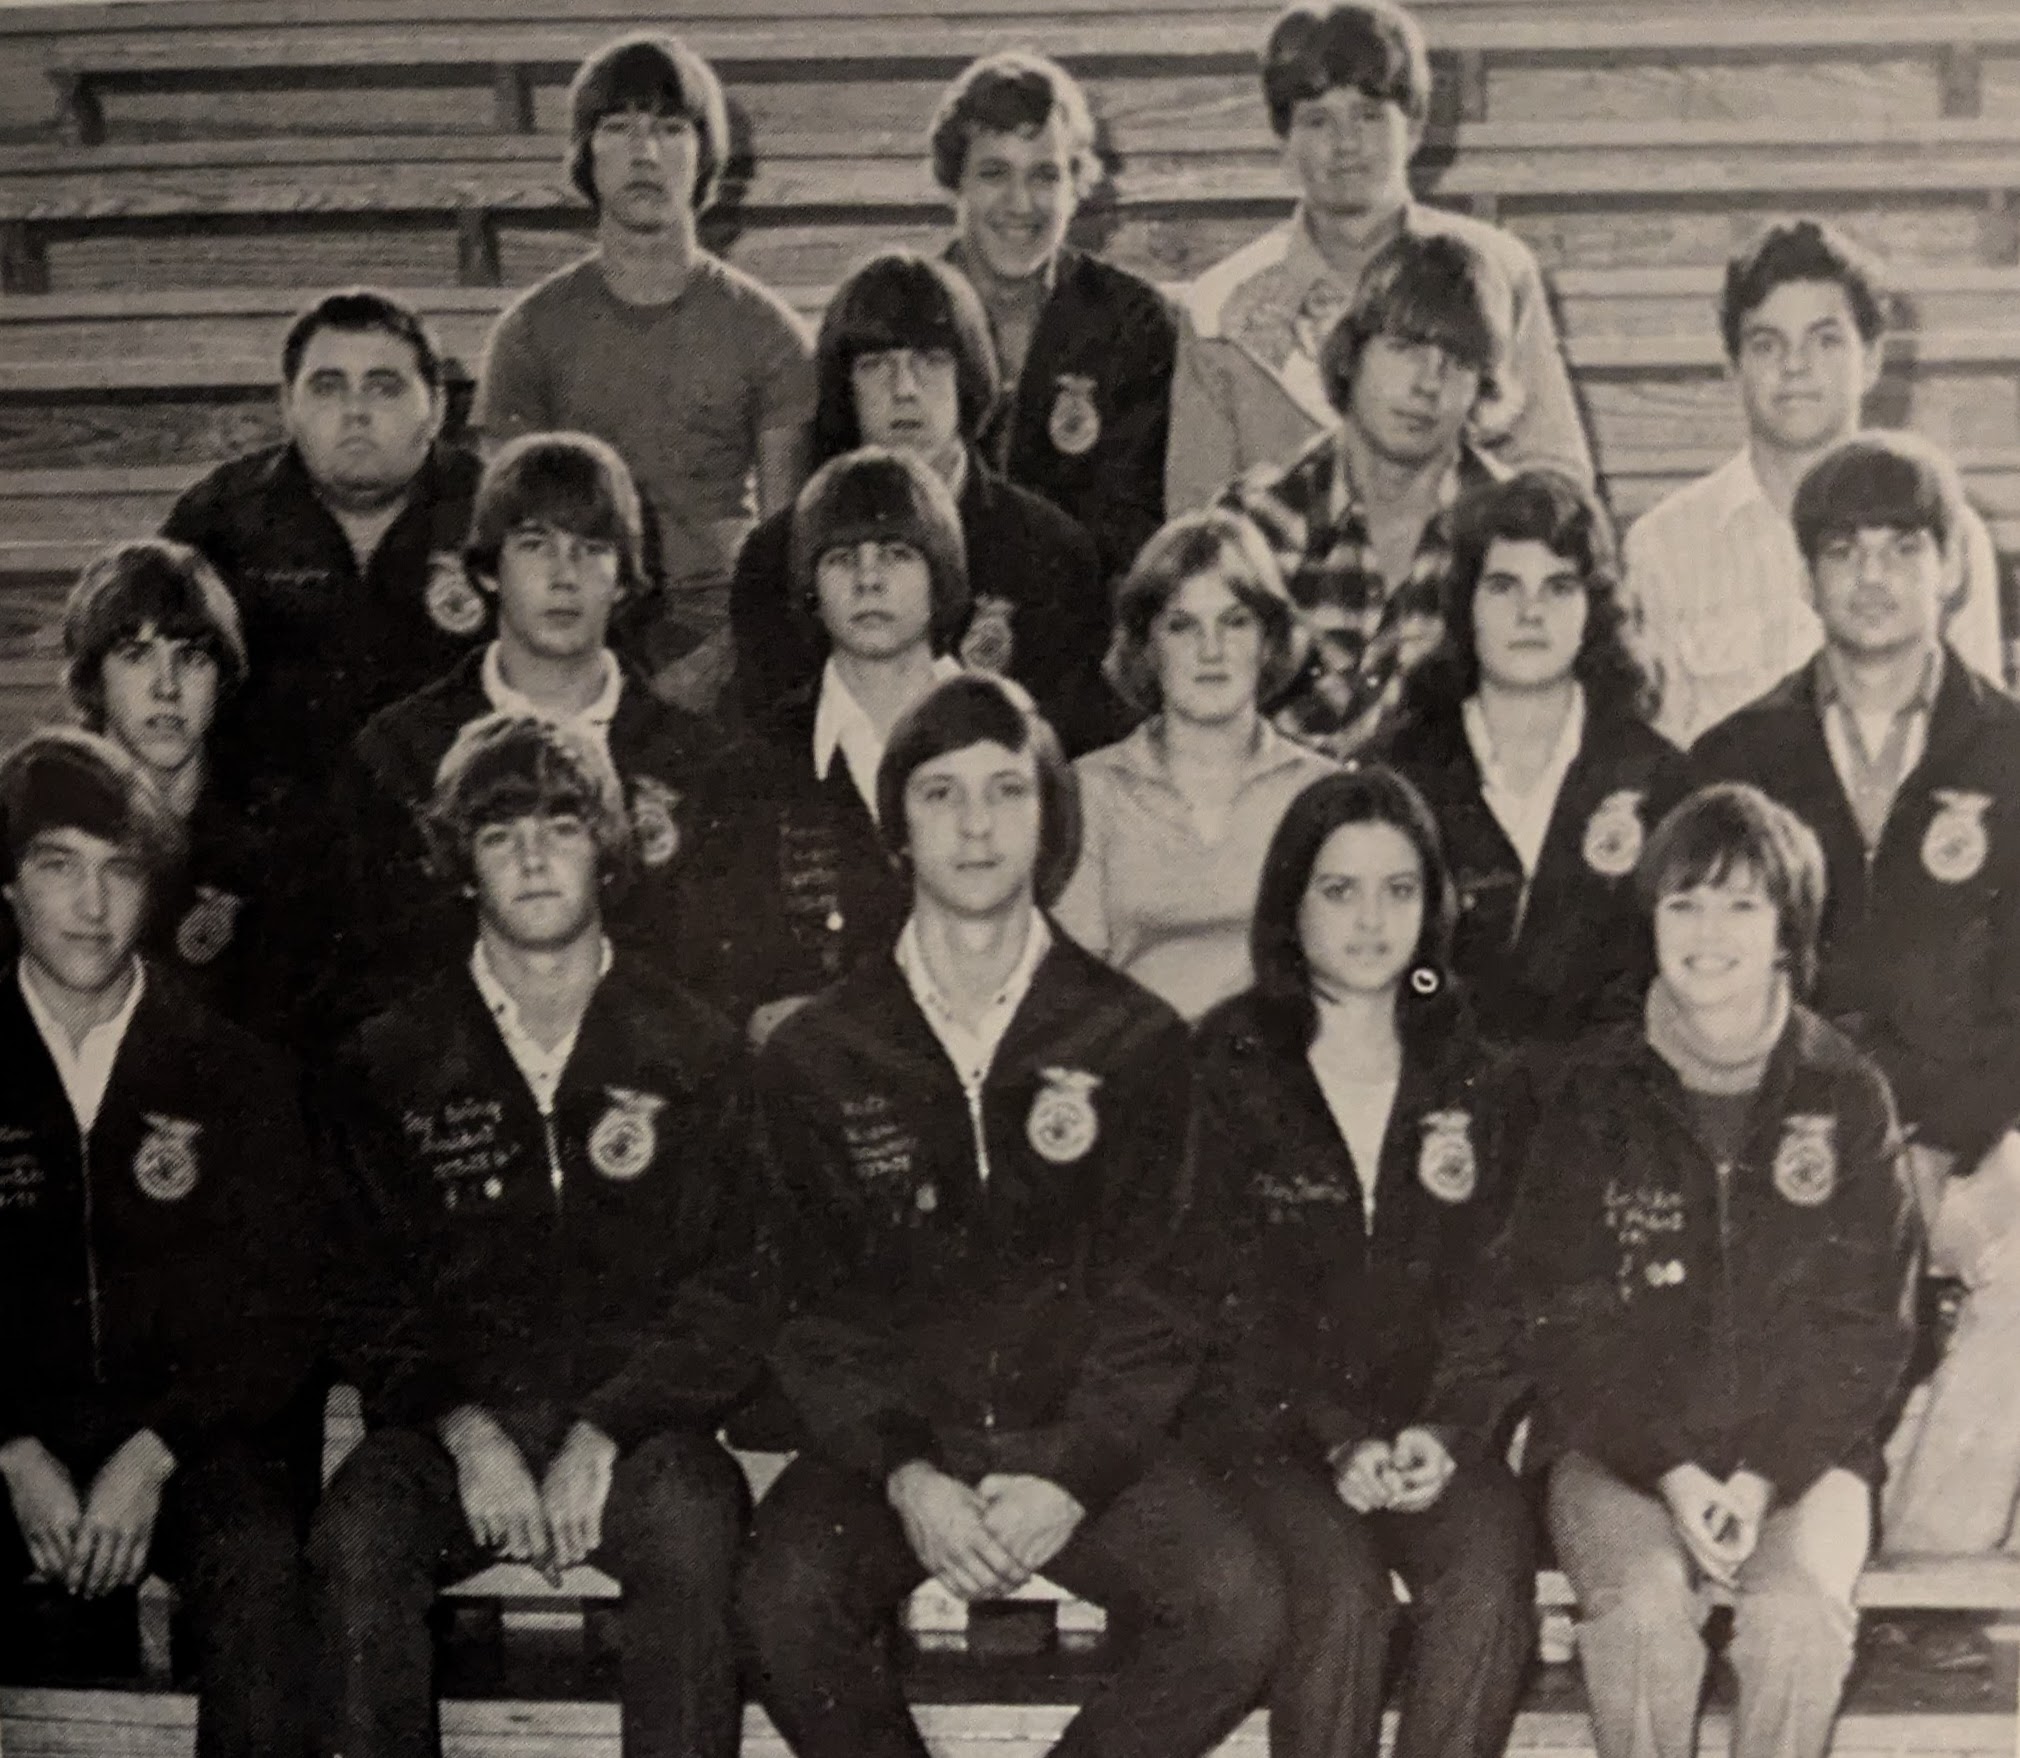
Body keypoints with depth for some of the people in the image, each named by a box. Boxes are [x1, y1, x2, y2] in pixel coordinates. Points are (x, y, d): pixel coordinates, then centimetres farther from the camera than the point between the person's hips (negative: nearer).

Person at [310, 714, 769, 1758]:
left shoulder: (692, 1056, 9)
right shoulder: (388, 1065, 11)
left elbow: (729, 1293, 3)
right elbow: (376, 1296, 7)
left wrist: (602, 1437, -14)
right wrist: (465, 1431, -13)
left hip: (638, 1422, 0)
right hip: (451, 1416, 1)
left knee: (691, 1525, -34)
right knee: (360, 1535, -31)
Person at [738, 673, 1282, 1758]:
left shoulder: (1135, 1040, 6)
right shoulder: (814, 1055, 7)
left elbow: (1145, 1297, 2)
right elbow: (813, 1310, 4)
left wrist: (1073, 1477, -14)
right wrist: (904, 1476, -14)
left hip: (1079, 1436, 0)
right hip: (888, 1438, 0)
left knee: (1239, 1610, -26)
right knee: (782, 1607, -30)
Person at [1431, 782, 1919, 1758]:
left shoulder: (1847, 1095, 3)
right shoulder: (1580, 1091, 2)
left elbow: (1864, 1321, 1)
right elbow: (1559, 1315, -2)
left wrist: (1764, 1476, -13)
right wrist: (1671, 1473, -15)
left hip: (1800, 1449, 1)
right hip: (1616, 1445, 0)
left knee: (1799, 1611, -30)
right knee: (1643, 1606, -30)